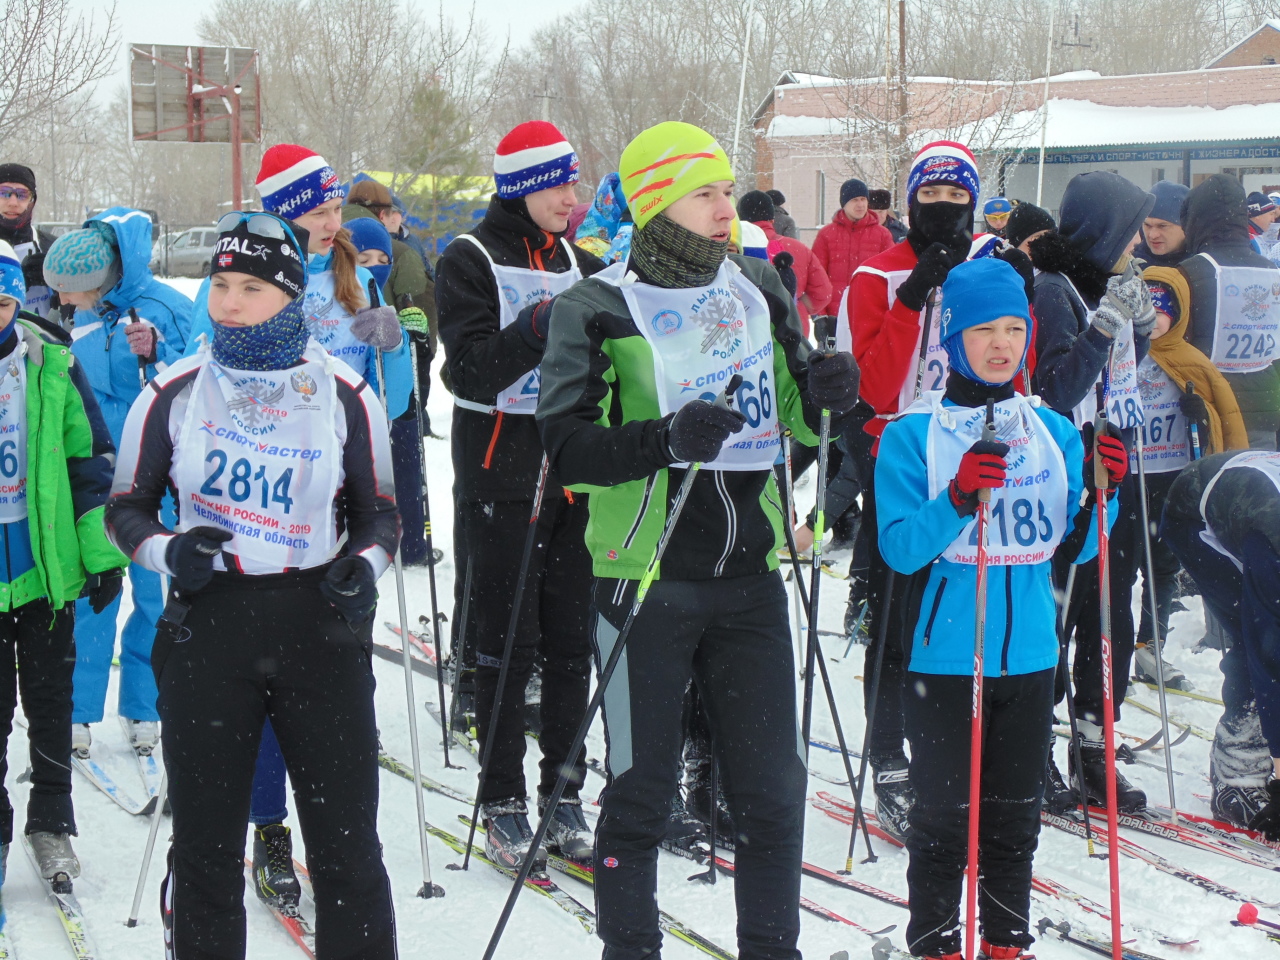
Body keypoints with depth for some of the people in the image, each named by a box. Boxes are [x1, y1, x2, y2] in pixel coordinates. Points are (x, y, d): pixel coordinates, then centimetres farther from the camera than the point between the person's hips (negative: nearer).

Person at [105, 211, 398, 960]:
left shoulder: (345, 394, 3)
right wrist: (168, 551, -11)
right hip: (207, 631, 0)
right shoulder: (174, 393, 2)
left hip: (321, 626, 0)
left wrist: (365, 563, -11)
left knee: (346, 842, 3)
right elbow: (128, 506, 10)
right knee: (205, 842, 7)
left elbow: (379, 511, 11)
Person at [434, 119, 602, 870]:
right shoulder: (470, 261, -4)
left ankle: (564, 795, 14)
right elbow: (474, 371, -15)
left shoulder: (574, 261, 13)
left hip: (571, 465, 5)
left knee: (572, 637, 5)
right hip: (501, 465, -5)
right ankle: (503, 801, 9)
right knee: (506, 640, -1)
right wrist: (539, 327, -27)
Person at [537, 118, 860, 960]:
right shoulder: (599, 309, -5)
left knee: (773, 789, 8)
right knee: (640, 791, 4)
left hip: (750, 575, 4)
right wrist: (666, 439, -26)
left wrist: (824, 395, -4)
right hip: (647, 576, -4)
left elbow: (794, 418, 18)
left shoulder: (758, 289, 9)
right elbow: (567, 446, -12)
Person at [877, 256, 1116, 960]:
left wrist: (1102, 492, -8)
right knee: (944, 815, 1)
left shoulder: (1053, 432, 8)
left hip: (1030, 656, 4)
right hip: (944, 657, -4)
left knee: (1016, 814, 13)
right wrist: (957, 499, -27)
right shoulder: (913, 433, -5)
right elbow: (900, 549, -12)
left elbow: (1075, 547, 10)